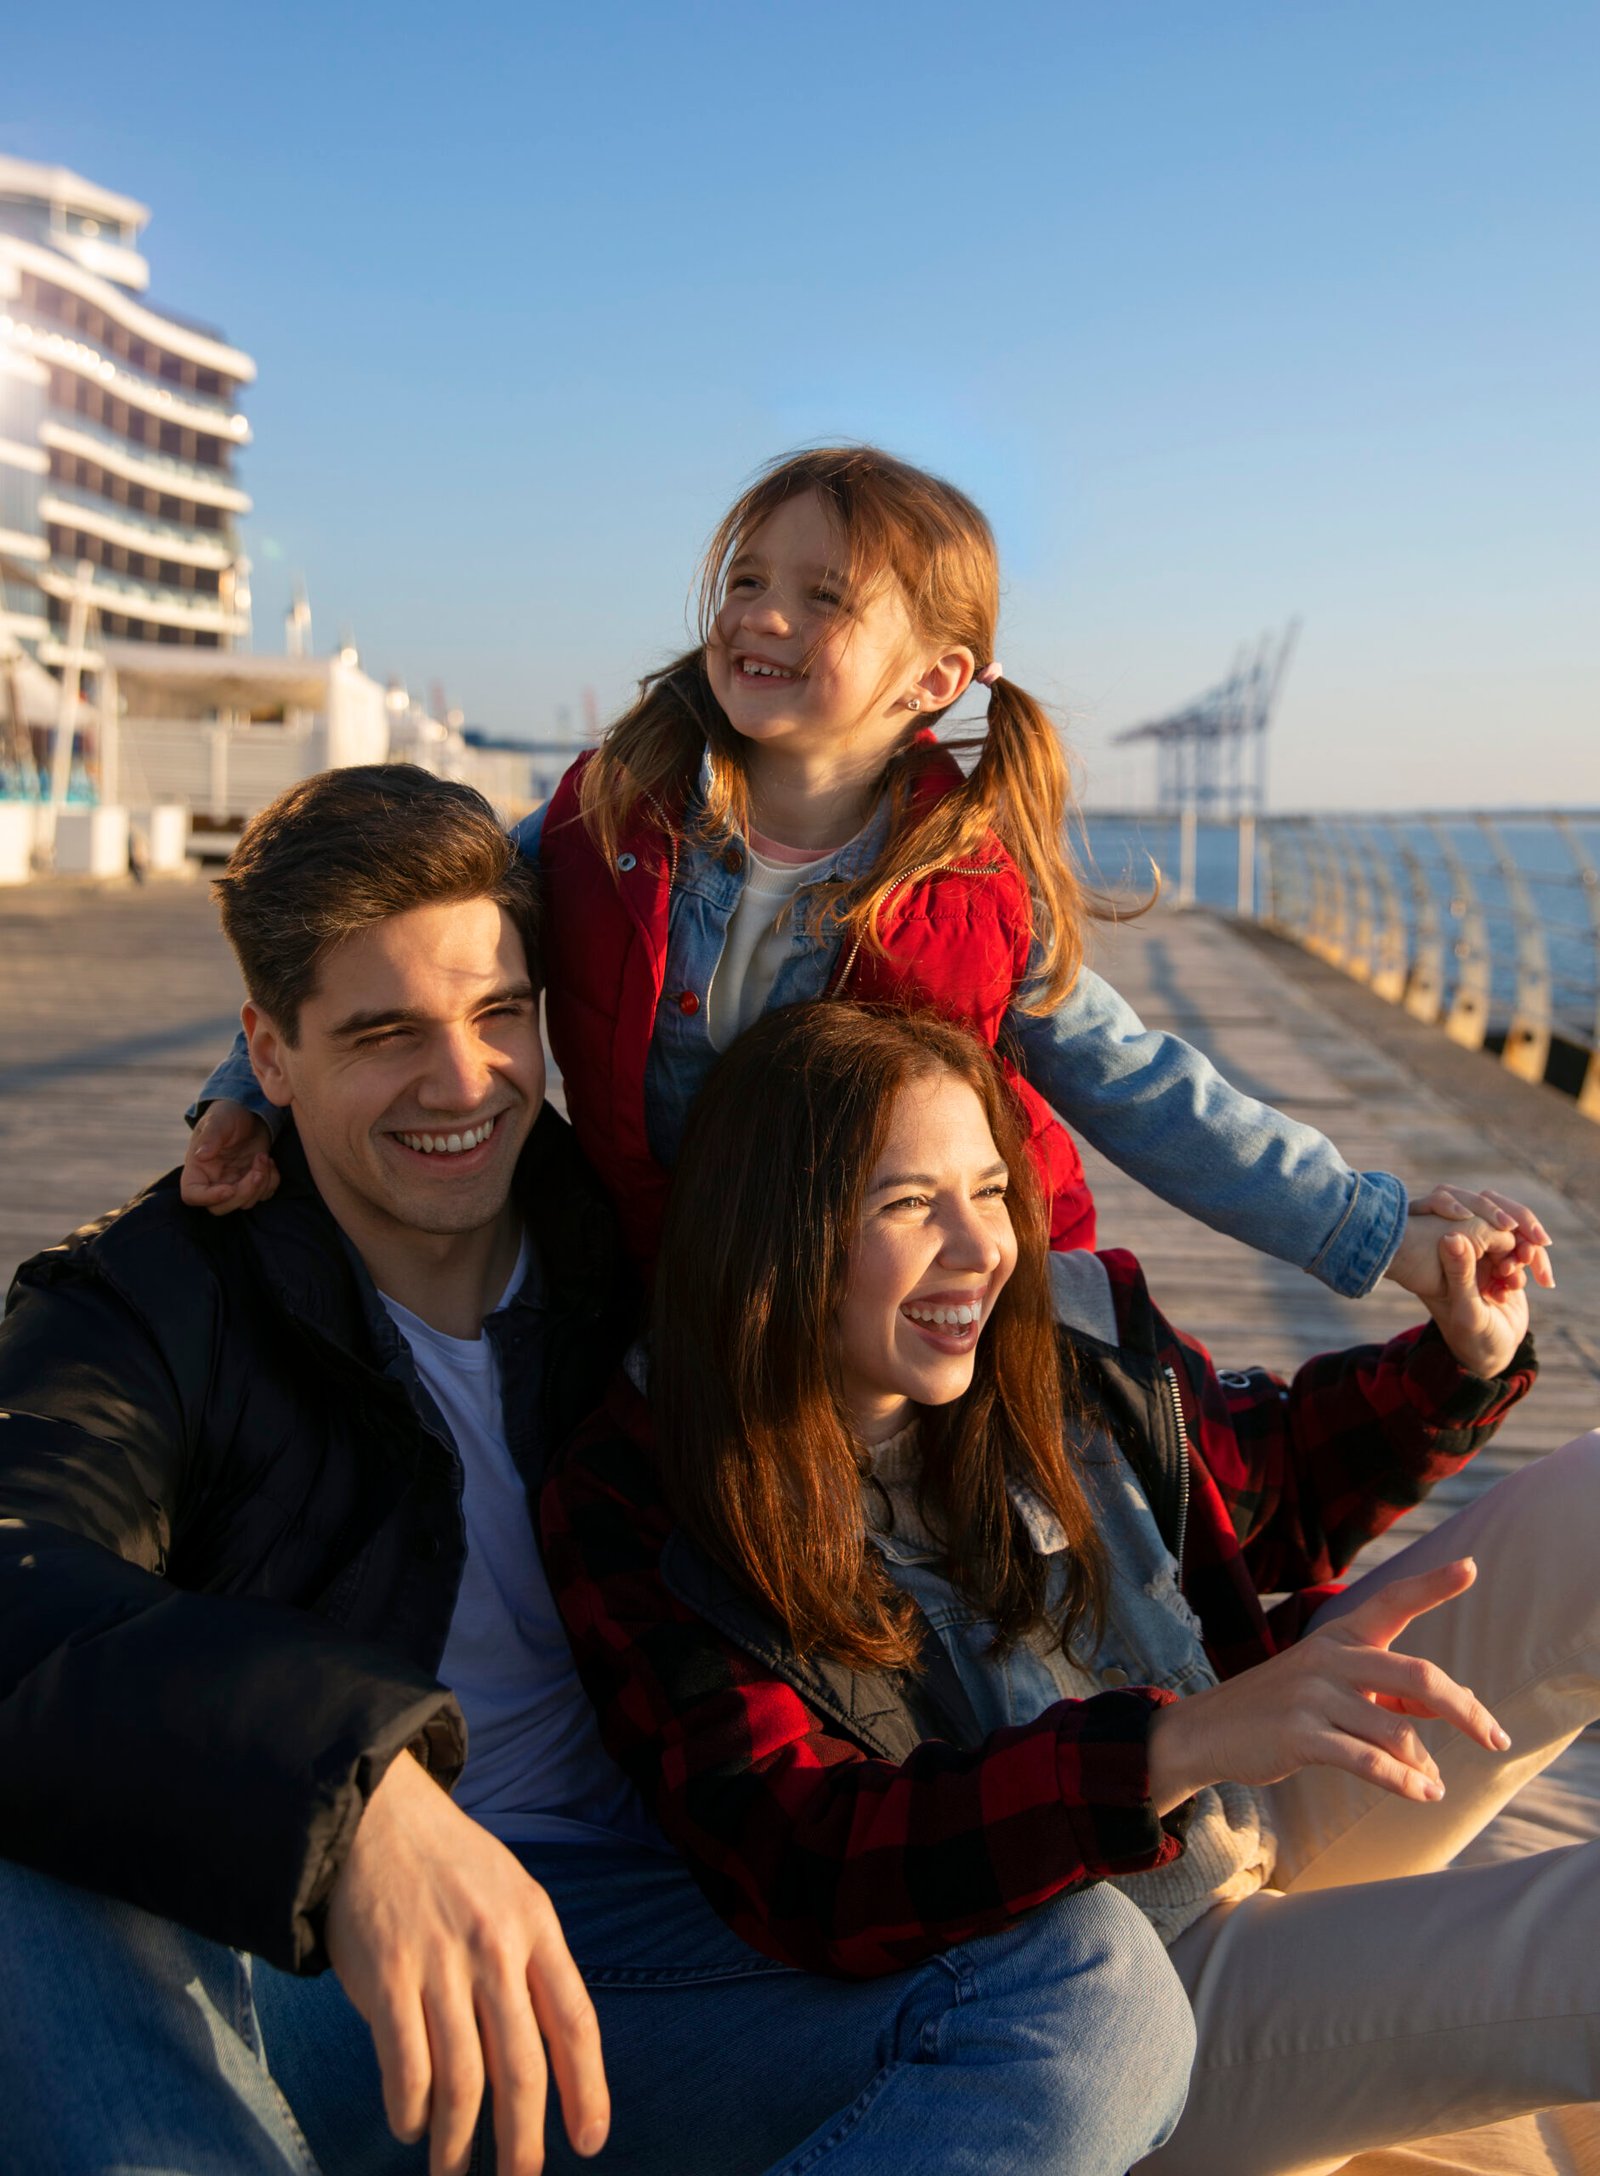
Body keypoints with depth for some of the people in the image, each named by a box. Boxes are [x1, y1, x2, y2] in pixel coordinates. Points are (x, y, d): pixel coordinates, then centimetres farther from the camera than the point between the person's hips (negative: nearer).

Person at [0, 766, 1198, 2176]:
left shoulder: (640, 1262, 7)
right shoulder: (153, 1309, -6)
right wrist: (353, 1791, -45)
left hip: (625, 1934, 3)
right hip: (262, 1974, -2)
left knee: (1099, 1986, -21)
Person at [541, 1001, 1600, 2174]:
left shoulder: (1073, 1336, -7)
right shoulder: (638, 1515, -19)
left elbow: (1272, 1473, 13)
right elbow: (801, 1875, -29)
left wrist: (1460, 1361, -7)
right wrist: (1182, 1746, -41)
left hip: (1291, 1808, 6)